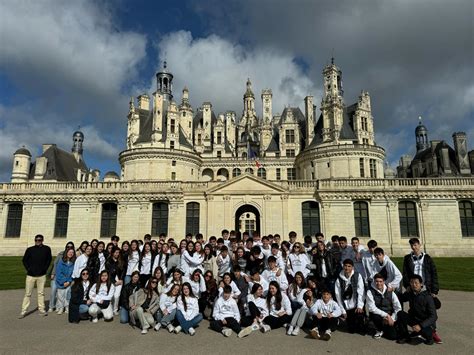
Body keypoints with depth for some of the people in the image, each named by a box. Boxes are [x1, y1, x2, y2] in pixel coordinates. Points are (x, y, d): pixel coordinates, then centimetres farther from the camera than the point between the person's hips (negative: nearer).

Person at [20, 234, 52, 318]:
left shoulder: (47, 249, -1)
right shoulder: (30, 250, -3)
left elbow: (49, 259, 11)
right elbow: (24, 260, 8)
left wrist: (45, 268, 3)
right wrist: (28, 269, -2)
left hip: (42, 275, 1)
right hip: (31, 275, -1)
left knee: (41, 293, 8)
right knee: (27, 293, 1)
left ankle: (41, 309, 16)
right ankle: (23, 311, 9)